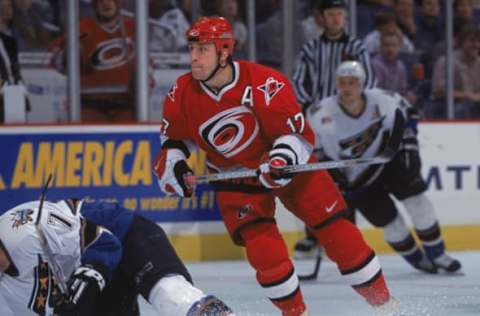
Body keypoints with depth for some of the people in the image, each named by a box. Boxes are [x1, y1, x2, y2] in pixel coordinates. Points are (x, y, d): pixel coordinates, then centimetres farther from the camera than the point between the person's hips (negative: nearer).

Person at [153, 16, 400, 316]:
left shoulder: (265, 84, -27)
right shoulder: (182, 95, -13)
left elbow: (298, 131, -22)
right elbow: (175, 137, 7)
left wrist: (283, 159, -40)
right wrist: (171, 164, -10)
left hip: (287, 165, -2)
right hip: (235, 177, 2)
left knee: (336, 230, -6)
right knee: (262, 247, -17)